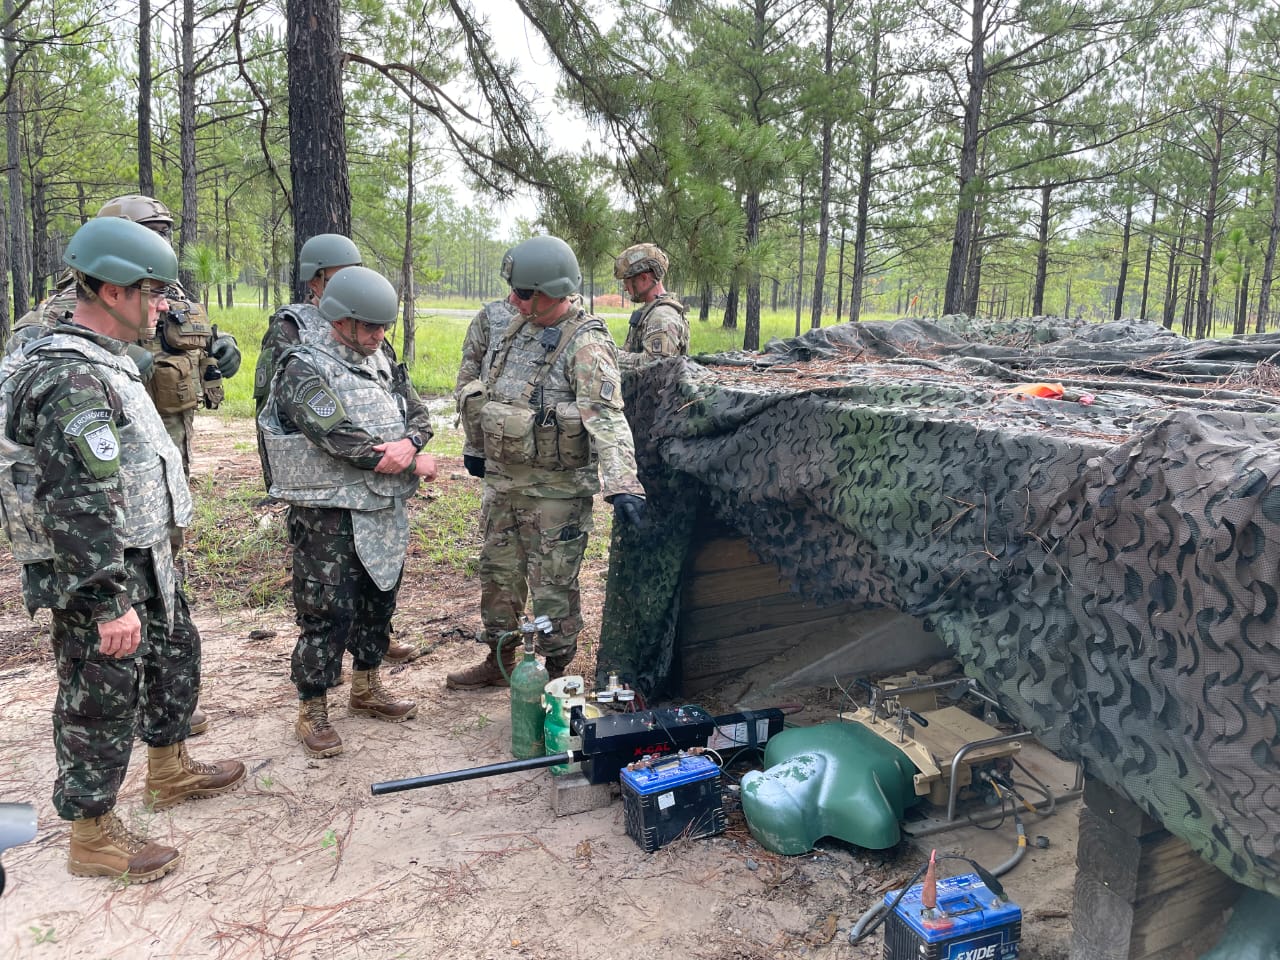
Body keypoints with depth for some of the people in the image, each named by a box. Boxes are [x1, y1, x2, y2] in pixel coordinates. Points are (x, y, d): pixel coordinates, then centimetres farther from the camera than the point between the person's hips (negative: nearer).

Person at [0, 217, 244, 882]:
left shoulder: (99, 361, 10)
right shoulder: (74, 382, -24)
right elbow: (81, 507, -28)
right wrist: (111, 603, -25)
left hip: (136, 568, 10)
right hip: (97, 583, -10)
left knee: (164, 671, 24)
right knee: (101, 703, 5)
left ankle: (170, 771, 45)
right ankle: (93, 836, 22)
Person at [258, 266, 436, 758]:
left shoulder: (383, 364, 10)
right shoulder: (304, 370, -13)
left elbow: (419, 415, 5)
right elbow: (344, 440, -23)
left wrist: (406, 443, -19)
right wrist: (414, 463, -16)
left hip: (386, 511, 7)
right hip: (329, 518, -7)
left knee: (378, 603, 18)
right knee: (328, 615, -1)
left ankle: (366, 688, 36)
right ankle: (312, 711, 15)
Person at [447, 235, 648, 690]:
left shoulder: (586, 345, -19)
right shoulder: (518, 327, 6)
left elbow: (607, 418, -30)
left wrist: (622, 485, -41)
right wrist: (484, 449, 25)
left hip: (556, 490, -8)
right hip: (503, 482, 8)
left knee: (553, 587, 3)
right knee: (497, 574, 19)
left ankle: (556, 677, 22)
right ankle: (499, 662, 38)